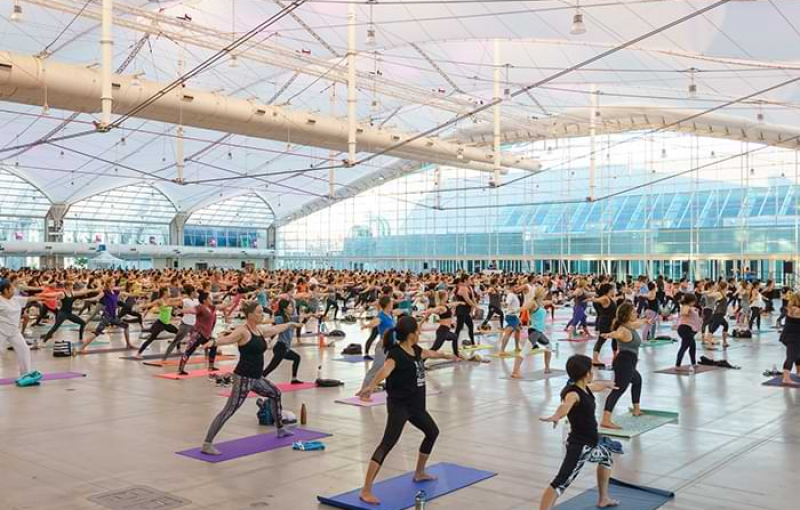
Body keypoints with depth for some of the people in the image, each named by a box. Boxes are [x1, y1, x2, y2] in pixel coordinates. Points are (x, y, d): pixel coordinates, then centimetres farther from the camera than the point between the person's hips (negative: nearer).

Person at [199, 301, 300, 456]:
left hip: (256, 378, 10)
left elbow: (276, 329, 31)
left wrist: (290, 324, 47)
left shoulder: (260, 329, 10)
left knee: (275, 393, 27)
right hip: (244, 378, -10)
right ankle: (207, 444, -12)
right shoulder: (243, 331, -15)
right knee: (229, 410, -13)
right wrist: (213, 342, -53)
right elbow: (227, 339, -32)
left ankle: (280, 429, 44)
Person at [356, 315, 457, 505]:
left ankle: (419, 473, 44)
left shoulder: (416, 350, 7)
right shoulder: (395, 354, -20)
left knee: (432, 432, 26)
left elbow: (431, 353, 30)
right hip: (398, 405, -10)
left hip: (416, 405, 10)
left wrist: (448, 356, 50)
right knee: (388, 443, -18)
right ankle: (366, 491, -22)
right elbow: (385, 369, -41)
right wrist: (371, 386, -61)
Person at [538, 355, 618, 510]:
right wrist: (556, 416, -68)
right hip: (579, 446, -11)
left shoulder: (586, 387, 7)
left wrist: (608, 384, 56)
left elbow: (598, 385, 33)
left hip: (589, 444, 11)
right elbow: (565, 405, -46)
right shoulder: (573, 393, -22)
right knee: (561, 483, -20)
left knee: (607, 457, 37)